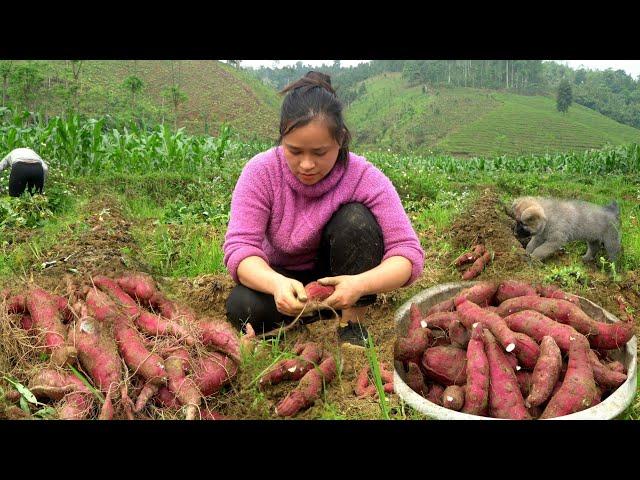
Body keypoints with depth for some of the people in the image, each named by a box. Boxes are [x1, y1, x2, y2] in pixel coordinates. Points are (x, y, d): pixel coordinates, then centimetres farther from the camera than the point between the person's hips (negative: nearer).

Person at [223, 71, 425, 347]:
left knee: (356, 219, -29)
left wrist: (361, 284, -49)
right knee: (242, 308, -31)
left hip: (342, 280, 0)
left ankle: (354, 324, -15)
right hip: (282, 277, 0)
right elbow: (240, 247, -27)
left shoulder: (365, 178, -24)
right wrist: (276, 284, -49)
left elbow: (408, 252, -28)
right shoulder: (260, 172, -21)